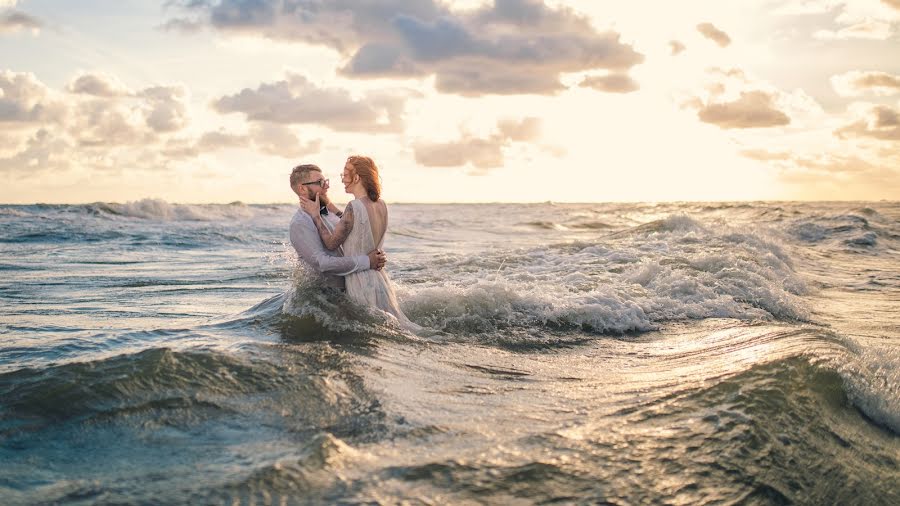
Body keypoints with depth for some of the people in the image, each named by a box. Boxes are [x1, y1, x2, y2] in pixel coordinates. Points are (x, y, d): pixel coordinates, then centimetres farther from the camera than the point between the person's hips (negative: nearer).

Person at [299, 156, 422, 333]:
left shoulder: (354, 207, -22)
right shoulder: (381, 205, 3)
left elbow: (331, 243, -16)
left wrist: (315, 215, -7)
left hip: (362, 284, -8)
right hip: (378, 277, 8)